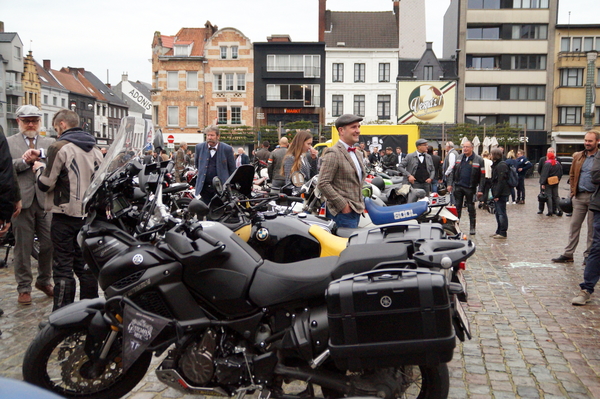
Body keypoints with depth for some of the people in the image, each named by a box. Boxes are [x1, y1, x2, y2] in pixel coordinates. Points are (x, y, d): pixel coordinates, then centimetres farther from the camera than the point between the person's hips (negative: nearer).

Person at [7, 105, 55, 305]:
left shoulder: (50, 143, 14)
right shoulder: (8, 143, 8)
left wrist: (42, 162, -17)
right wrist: (24, 161, -13)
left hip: (46, 199, 2)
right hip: (22, 200, -2)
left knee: (49, 243, 5)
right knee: (23, 245, 4)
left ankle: (44, 281, 24)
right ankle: (24, 287, 14)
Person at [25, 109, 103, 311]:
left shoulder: (60, 147, -12)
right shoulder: (95, 148, 10)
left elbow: (46, 184, -13)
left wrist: (39, 168, 10)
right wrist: (41, 154, 24)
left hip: (65, 215, -6)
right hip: (89, 214, 6)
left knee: (63, 267, -1)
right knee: (85, 265, 13)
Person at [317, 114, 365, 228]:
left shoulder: (358, 154, 19)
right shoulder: (333, 153, -11)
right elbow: (323, 184, -18)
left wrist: (361, 204, 16)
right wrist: (343, 205, -17)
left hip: (356, 211, 9)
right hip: (343, 214, -9)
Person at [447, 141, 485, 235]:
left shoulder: (479, 160, -3)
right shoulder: (458, 158, 9)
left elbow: (482, 176, -5)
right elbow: (453, 171, 11)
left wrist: (480, 190, -11)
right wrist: (450, 184, 2)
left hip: (470, 188, -3)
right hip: (458, 187, 3)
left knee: (471, 208, 6)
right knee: (457, 207, 7)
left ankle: (472, 227, 14)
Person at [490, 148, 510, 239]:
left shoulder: (501, 165, -15)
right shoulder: (496, 165, 18)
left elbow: (501, 182, -20)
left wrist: (497, 195, -21)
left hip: (501, 194, -10)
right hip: (497, 194, 10)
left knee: (501, 213, -7)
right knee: (498, 213, 15)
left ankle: (503, 233, -4)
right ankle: (499, 231, 23)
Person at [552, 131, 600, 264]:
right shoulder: (577, 156, 9)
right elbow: (572, 175, 15)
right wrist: (573, 191, 6)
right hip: (579, 197, 4)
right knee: (574, 226, 6)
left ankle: (588, 255, 15)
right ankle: (568, 254, 10)